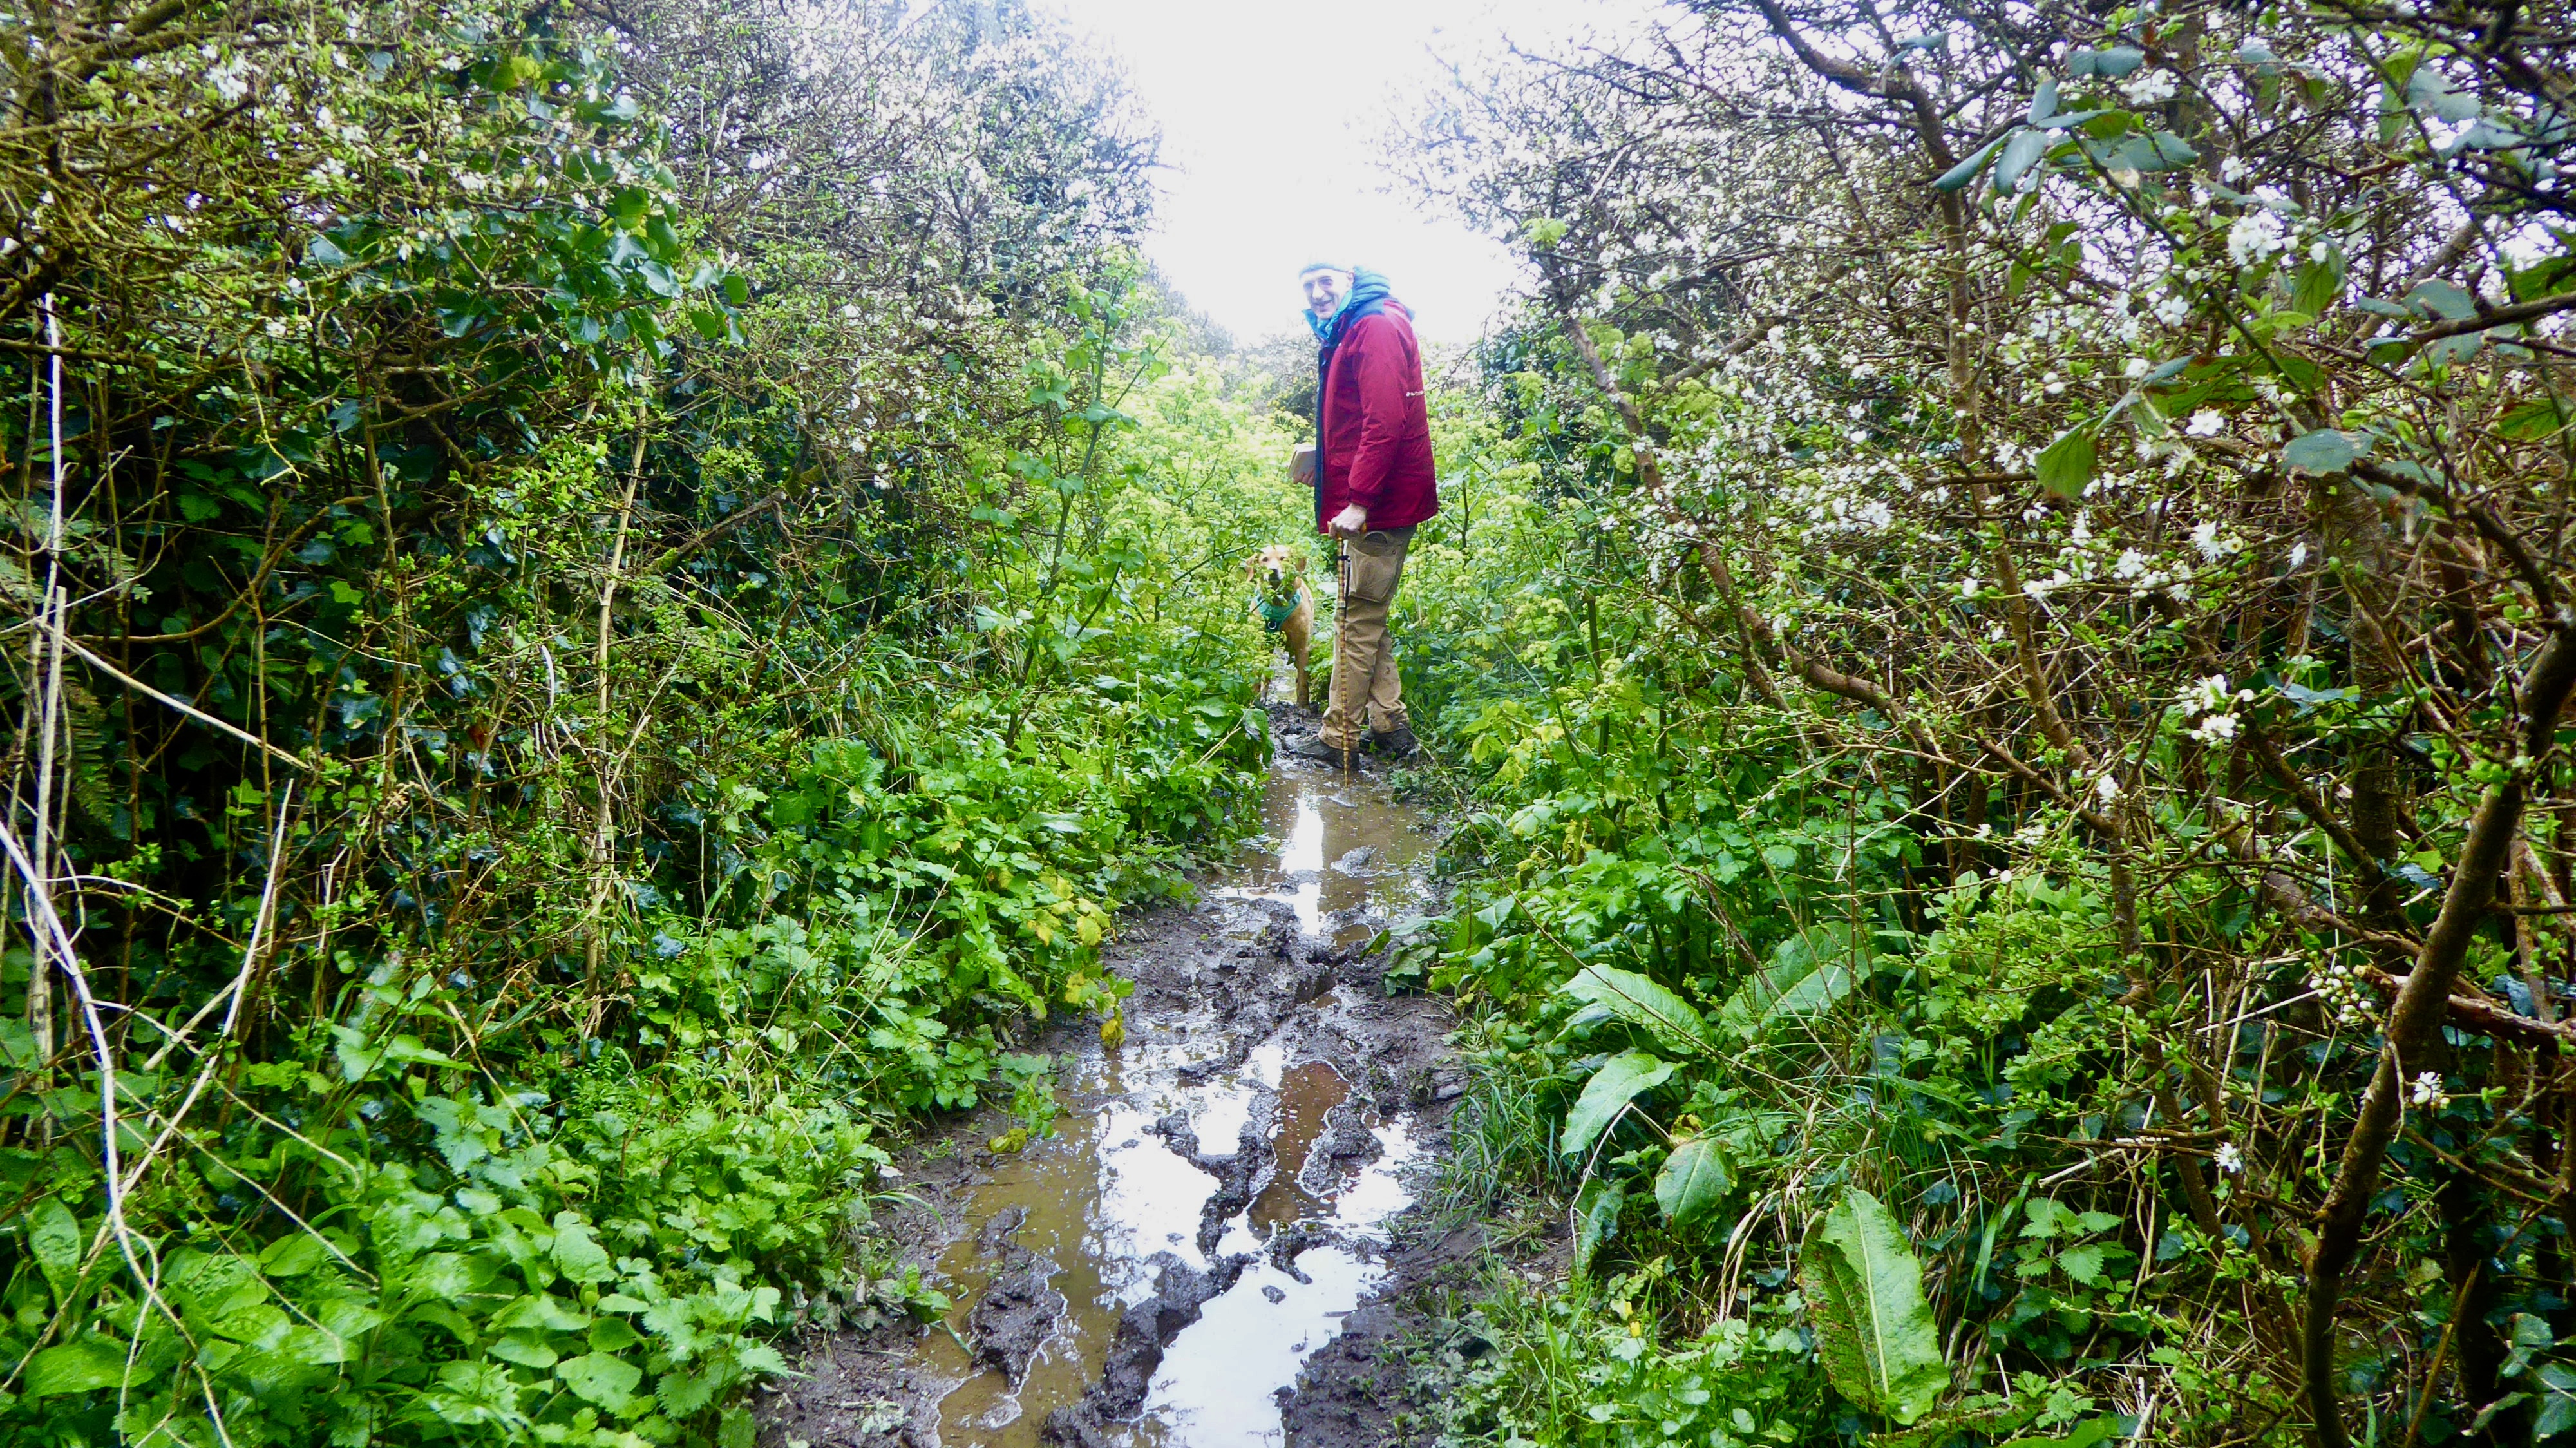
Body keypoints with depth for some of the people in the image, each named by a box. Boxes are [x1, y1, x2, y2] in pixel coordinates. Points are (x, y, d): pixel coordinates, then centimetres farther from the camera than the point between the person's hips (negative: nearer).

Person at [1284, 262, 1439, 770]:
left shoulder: (1377, 327, -13)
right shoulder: (1343, 336, 19)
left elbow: (1385, 421, -23)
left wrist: (1358, 500, -24)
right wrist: (1319, 463, 16)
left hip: (1376, 505, -11)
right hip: (1370, 503, 11)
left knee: (1357, 620, -5)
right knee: (1368, 619, 14)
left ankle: (1339, 739, 1)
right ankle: (1390, 726, 20)